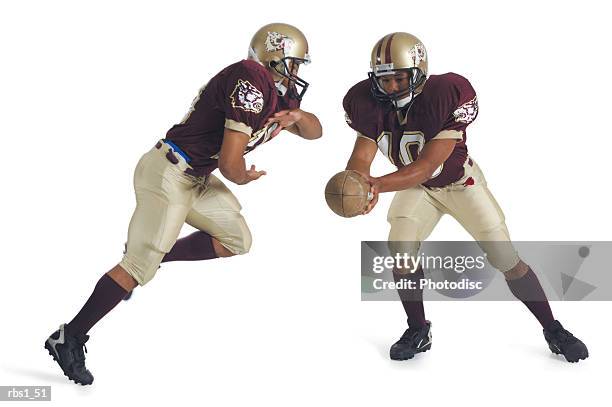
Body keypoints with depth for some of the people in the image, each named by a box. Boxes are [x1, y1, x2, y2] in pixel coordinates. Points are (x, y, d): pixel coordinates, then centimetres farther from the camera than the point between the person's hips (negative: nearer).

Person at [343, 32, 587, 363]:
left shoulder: (447, 96, -34)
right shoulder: (369, 103, -20)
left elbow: (425, 167, -37)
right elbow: (361, 156, -24)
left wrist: (380, 185, -52)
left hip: (460, 181, -3)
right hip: (416, 186, 3)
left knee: (506, 259, -5)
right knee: (400, 249, -17)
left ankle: (553, 330, 13)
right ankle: (418, 331, 6)